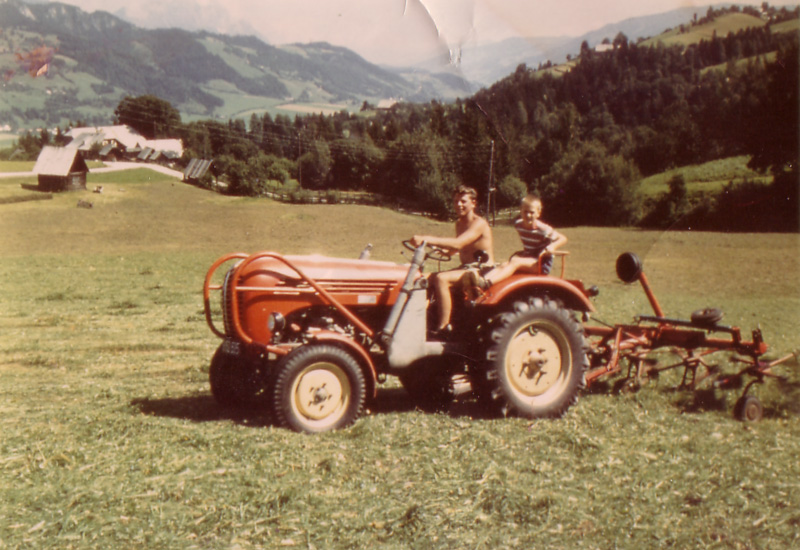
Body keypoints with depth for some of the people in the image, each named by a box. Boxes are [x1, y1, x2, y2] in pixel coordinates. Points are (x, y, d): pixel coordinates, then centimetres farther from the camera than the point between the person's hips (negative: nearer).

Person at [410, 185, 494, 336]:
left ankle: (443, 328, -28)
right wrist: (440, 250, 5)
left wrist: (428, 239, -41)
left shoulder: (479, 224, -15)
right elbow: (455, 249, 28)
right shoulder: (459, 223, 14)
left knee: (441, 279, -29)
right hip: (465, 268, 10)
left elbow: (458, 243, -32)